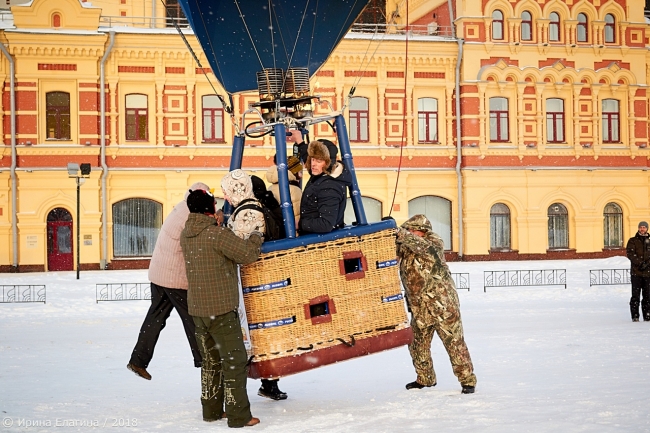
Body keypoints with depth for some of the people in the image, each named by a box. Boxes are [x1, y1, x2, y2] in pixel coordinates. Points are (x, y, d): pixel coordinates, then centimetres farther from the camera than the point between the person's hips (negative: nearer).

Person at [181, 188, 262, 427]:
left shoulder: (186, 235, 7)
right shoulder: (217, 234, -18)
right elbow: (247, 254, -16)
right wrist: (257, 236, 2)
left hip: (197, 308, 8)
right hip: (221, 308, -8)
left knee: (211, 360, 17)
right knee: (234, 360, -1)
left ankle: (212, 410, 23)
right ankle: (239, 416, 1)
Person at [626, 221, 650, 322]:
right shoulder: (633, 241, 6)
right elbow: (630, 253, -6)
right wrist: (640, 263, -18)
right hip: (636, 272, -2)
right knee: (636, 295, -4)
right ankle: (635, 316, -2)